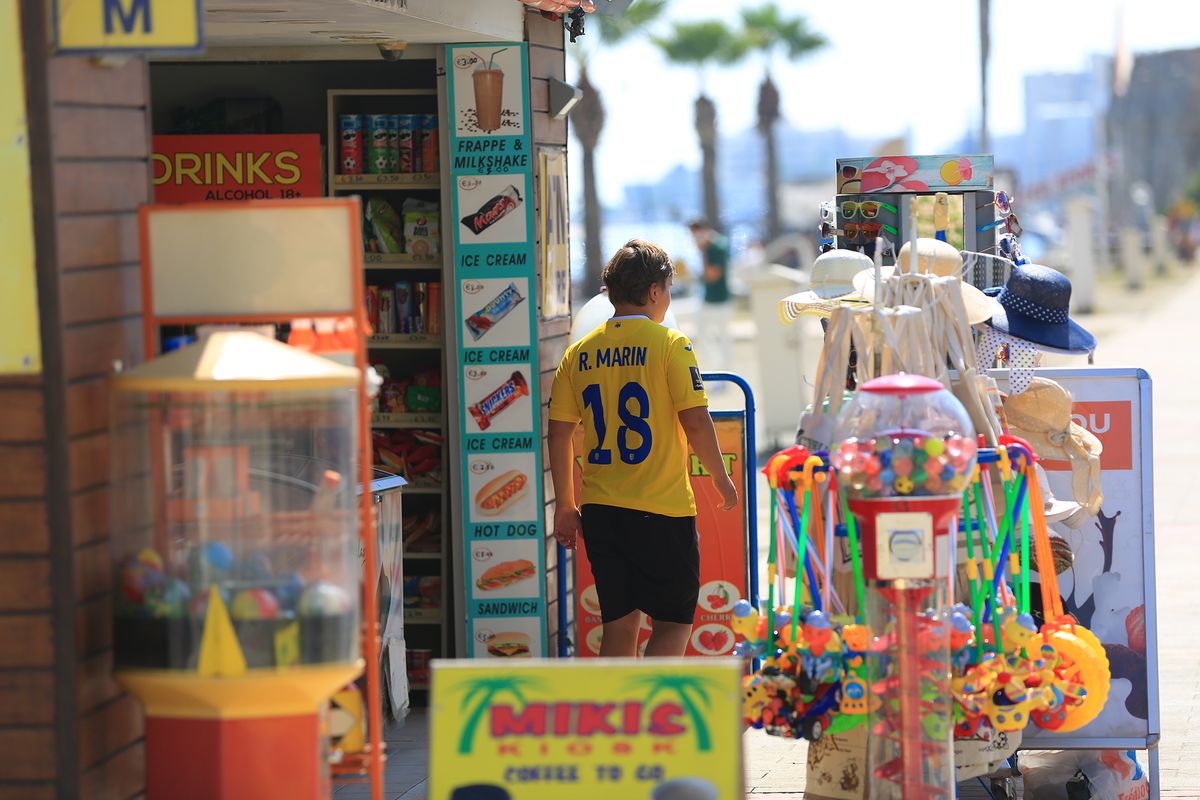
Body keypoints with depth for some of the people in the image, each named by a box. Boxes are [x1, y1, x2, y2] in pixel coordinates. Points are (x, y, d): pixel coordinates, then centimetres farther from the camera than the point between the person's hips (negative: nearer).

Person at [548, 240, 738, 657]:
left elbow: (559, 433, 7)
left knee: (620, 624, 13)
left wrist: (565, 506, 14)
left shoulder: (580, 352, 6)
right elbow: (696, 422, -13)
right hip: (663, 510, -5)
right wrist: (721, 478, 2)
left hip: (599, 511, 5)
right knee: (674, 622, 4)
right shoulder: (669, 345, -8)